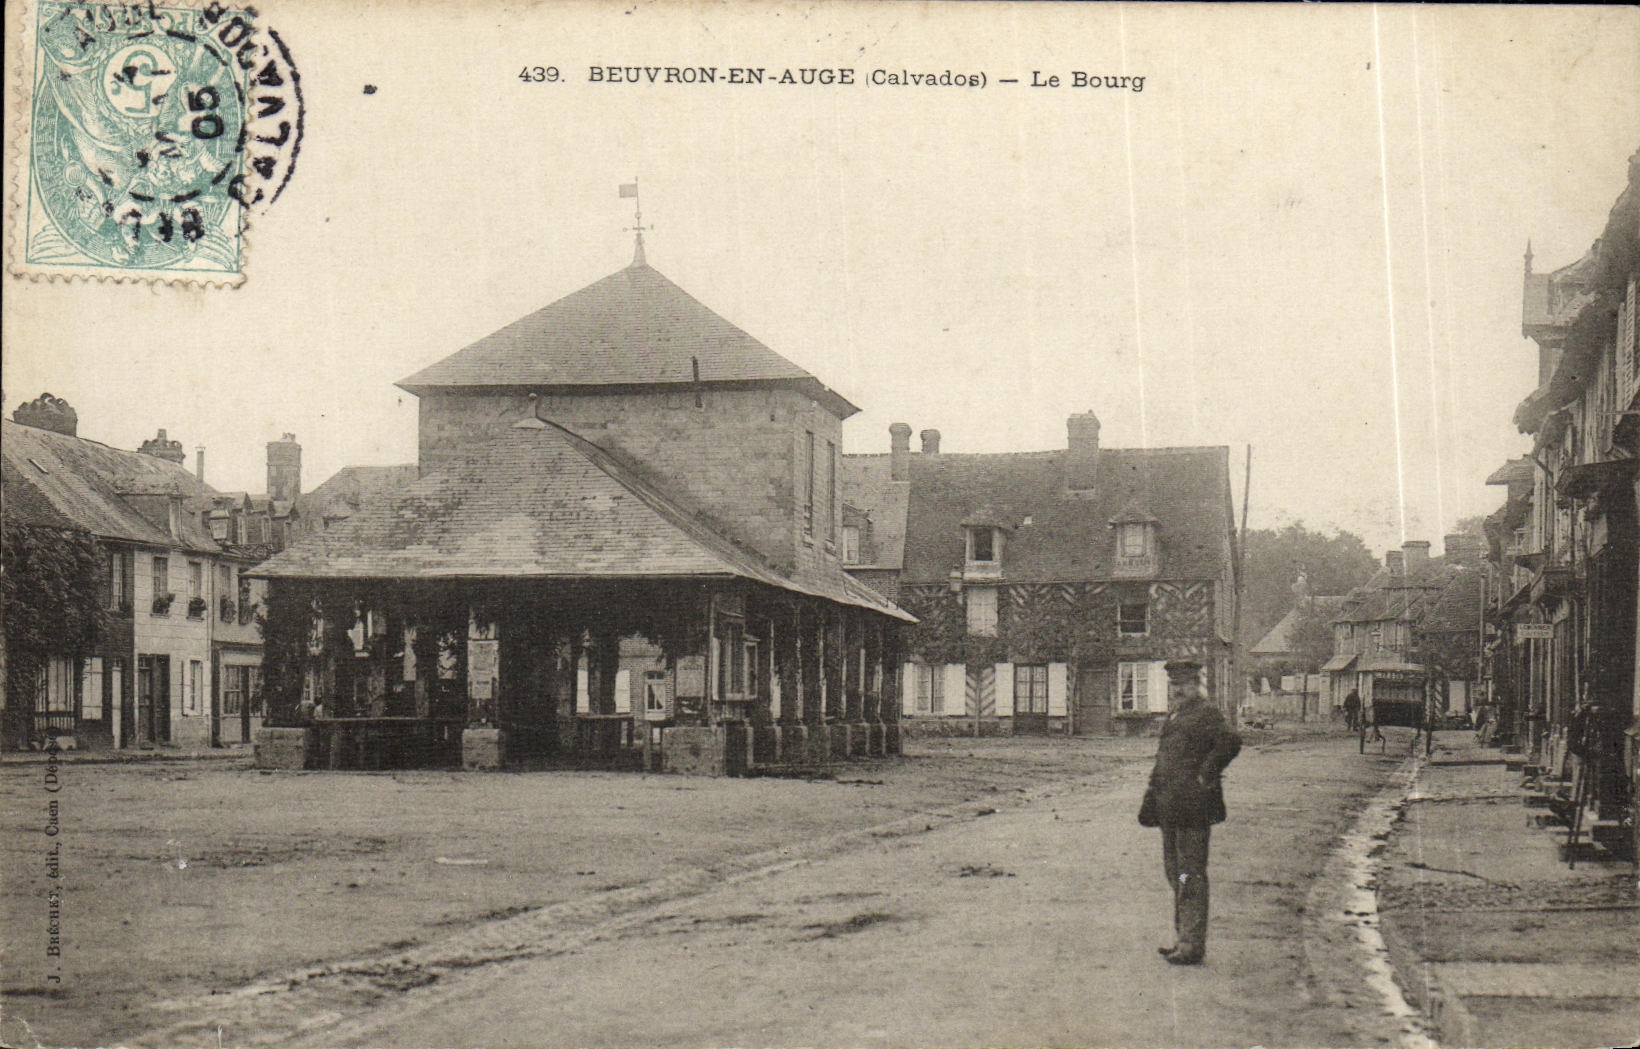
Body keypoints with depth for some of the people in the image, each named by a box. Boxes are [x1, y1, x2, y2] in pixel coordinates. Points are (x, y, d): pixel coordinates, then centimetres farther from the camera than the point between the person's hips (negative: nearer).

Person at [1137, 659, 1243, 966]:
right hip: (1170, 808, 10)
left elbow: (1231, 741, -26)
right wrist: (1151, 802, 18)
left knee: (1190, 876, -6)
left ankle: (1192, 946, -3)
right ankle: (1183, 939, 25)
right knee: (1175, 872, 15)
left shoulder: (1205, 713, -9)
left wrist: (1205, 776, -19)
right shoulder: (1173, 716, 19)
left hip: (1192, 806, -10)